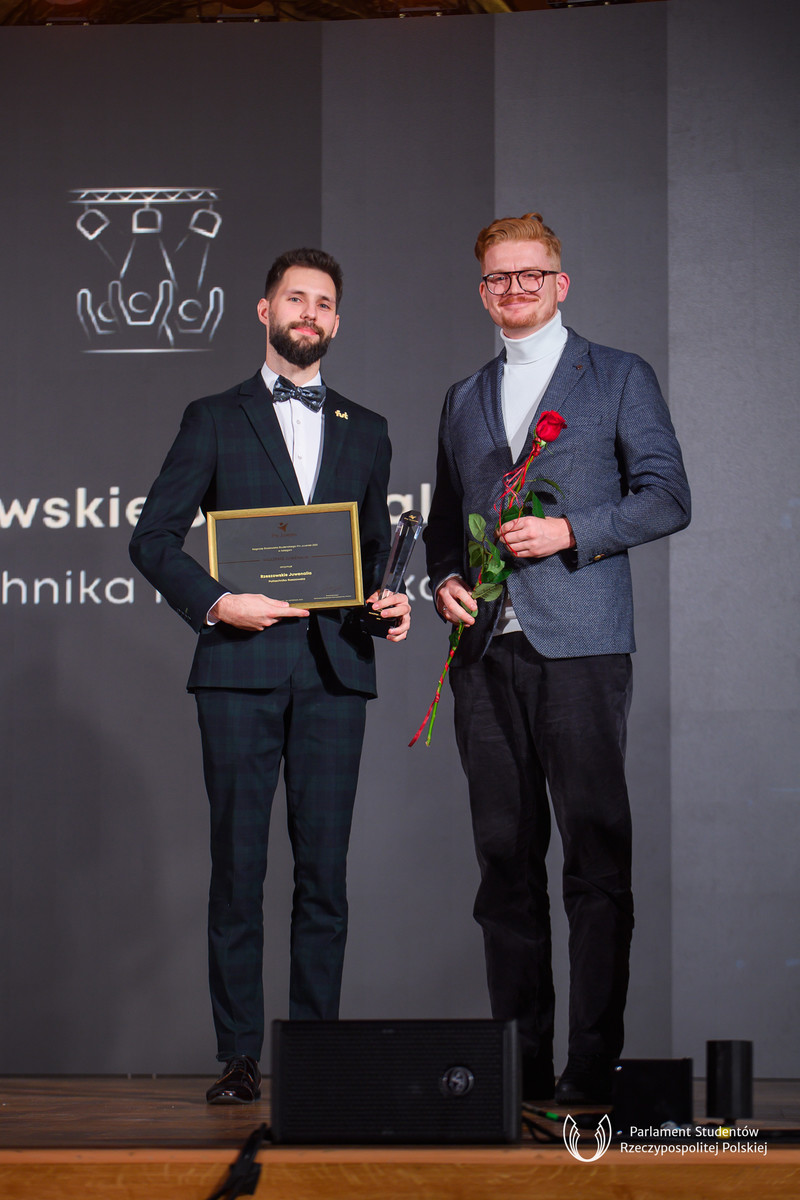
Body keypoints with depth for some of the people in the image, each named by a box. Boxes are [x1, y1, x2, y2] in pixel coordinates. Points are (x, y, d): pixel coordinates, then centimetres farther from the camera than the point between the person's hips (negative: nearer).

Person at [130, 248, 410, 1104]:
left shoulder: (365, 431, 19)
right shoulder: (214, 420, 10)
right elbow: (152, 538, 5)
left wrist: (389, 599, 1)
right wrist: (214, 602, -11)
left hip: (334, 670, 2)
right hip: (241, 666, -2)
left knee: (324, 867, 1)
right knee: (237, 866, -3)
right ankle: (239, 1057, 1)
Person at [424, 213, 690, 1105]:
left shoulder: (619, 379, 8)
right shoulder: (464, 398, 21)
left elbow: (667, 497, 1)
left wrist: (569, 531, -11)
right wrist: (444, 579, 6)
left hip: (579, 645, -4)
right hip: (486, 652, 4)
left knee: (595, 853, -7)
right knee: (505, 855, 4)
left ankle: (593, 1064, -5)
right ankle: (518, 1058, 9)